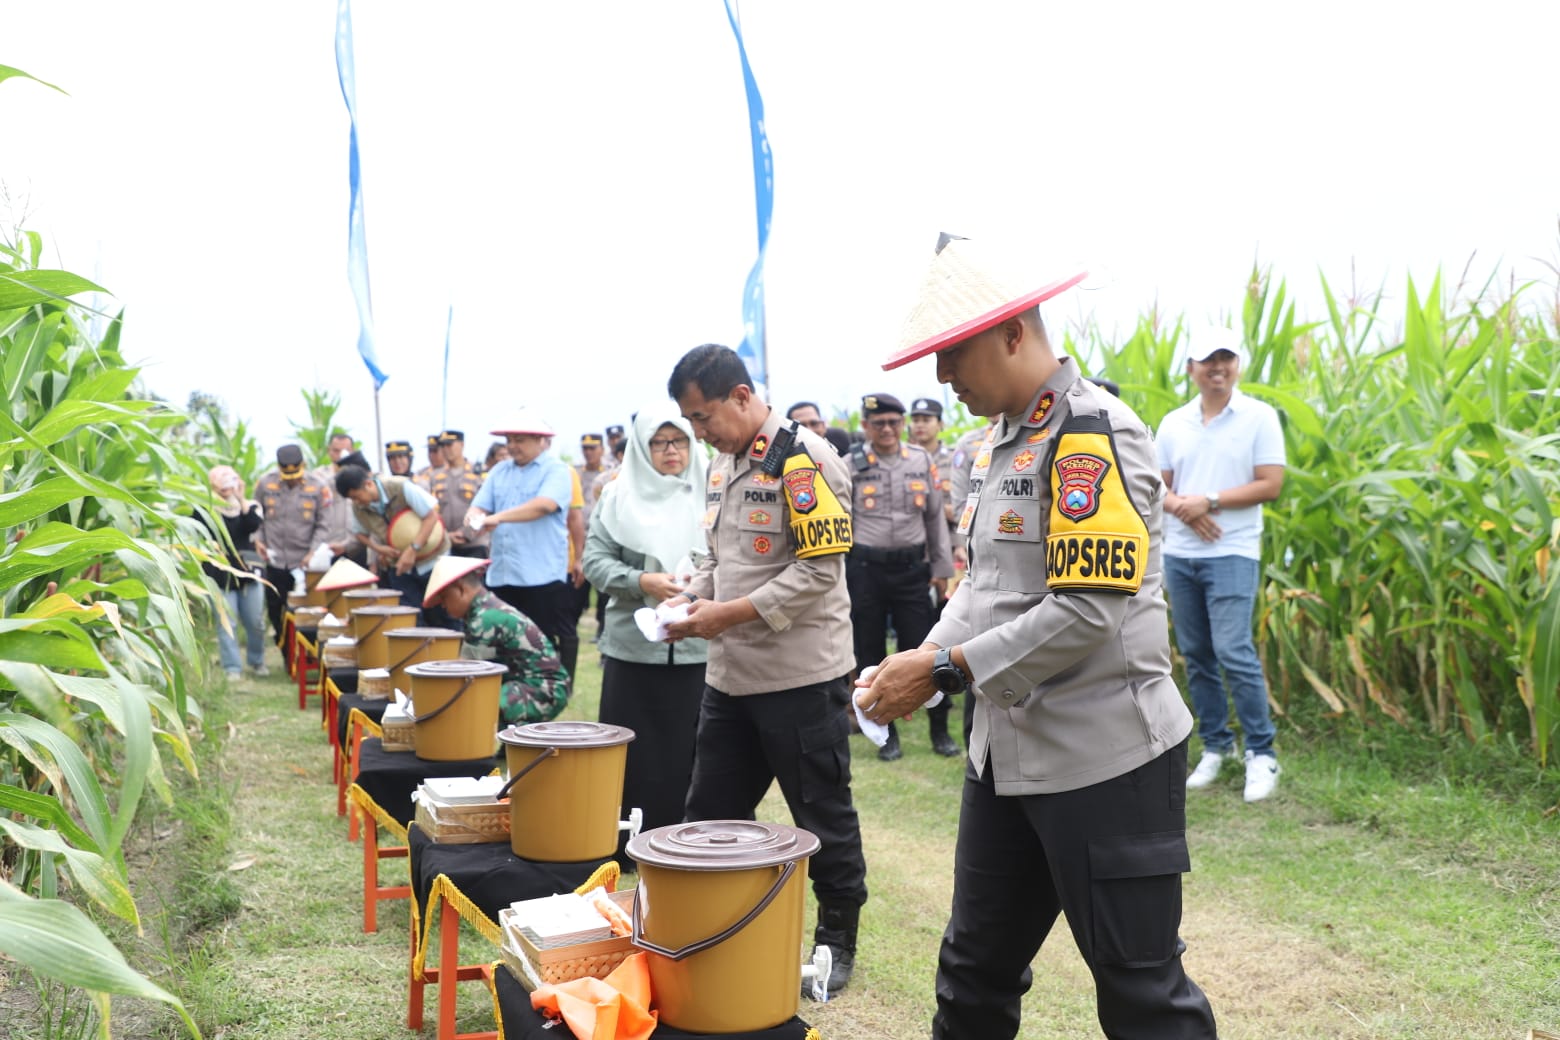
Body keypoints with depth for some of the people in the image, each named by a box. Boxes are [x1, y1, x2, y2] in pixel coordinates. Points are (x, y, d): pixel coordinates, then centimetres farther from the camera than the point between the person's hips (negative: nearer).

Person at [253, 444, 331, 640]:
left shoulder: (317, 488, -4)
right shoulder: (265, 484, 0)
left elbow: (321, 525, 1)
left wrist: (313, 551, -10)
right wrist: (258, 539, -2)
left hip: (305, 564, -2)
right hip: (275, 562, 2)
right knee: (276, 612, 9)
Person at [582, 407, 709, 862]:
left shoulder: (710, 494, 4)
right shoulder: (619, 496, 5)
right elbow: (595, 560, 1)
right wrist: (643, 582, -13)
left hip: (701, 648, 0)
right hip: (634, 647, 0)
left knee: (691, 756, 4)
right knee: (636, 756, 7)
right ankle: (628, 845, 19)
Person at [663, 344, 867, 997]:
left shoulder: (803, 460, -15)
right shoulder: (723, 464, 12)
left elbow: (820, 570, -20)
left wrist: (730, 614, -19)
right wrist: (691, 598, 2)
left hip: (801, 676, -8)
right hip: (730, 675, 8)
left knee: (823, 818, 7)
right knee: (711, 814, 14)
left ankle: (837, 938, 25)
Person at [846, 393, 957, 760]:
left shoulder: (921, 460, 5)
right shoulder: (851, 465, -3)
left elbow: (936, 517, 10)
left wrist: (941, 568, 8)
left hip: (911, 568, 1)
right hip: (865, 569, -1)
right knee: (870, 653, 6)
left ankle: (940, 729, 15)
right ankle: (887, 732, 19)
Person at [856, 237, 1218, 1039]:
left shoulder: (1095, 433, -16)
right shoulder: (999, 442, 12)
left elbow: (1087, 612, -23)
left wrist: (943, 669, -18)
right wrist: (924, 659, 1)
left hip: (1104, 758, -8)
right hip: (1006, 754, 9)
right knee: (974, 972, 18)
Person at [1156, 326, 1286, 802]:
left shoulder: (1259, 417, -3)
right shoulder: (1173, 423, 9)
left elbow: (1270, 484, -8)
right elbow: (1155, 486, 10)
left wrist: (1209, 501, -16)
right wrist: (1180, 507, -12)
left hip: (1233, 554, -5)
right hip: (1178, 555, 5)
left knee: (1233, 651, -12)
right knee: (1195, 655, 9)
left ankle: (1261, 753, 1)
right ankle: (1215, 745, 23)